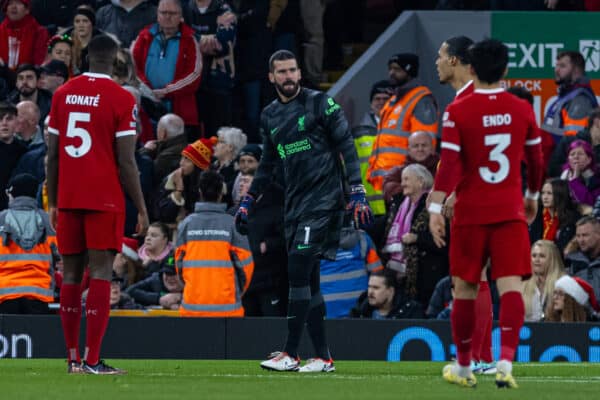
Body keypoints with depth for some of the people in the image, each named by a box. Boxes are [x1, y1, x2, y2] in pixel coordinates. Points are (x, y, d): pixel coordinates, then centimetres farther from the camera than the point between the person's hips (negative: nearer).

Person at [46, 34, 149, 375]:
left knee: (71, 274, 9)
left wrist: (53, 203, 18)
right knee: (101, 273, -6)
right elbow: (127, 162, -8)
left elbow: (53, 156, 10)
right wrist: (142, 209, -2)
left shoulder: (63, 94, 8)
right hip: (105, 200, -4)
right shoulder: (122, 99, -6)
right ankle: (92, 361, -13)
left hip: (68, 199, 4)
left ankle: (73, 358, 10)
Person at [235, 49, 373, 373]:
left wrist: (357, 194, -12)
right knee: (308, 282, 4)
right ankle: (323, 357, 7)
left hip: (323, 199, -7)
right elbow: (268, 164, 25)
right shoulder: (269, 116, 14)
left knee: (299, 272, -14)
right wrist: (247, 202, 21)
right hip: (295, 205, 7)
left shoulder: (319, 103, -4)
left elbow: (347, 147, -5)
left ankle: (290, 355, -14)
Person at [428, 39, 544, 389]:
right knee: (511, 286, -5)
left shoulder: (457, 112, -8)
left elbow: (449, 164, -14)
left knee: (465, 288, 11)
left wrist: (435, 207, -13)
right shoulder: (523, 110, 1)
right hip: (510, 212, 1)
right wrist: (533, 195, 27)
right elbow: (536, 159, 12)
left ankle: (464, 367, 21)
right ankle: (506, 363, -21)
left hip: (470, 213, -1)